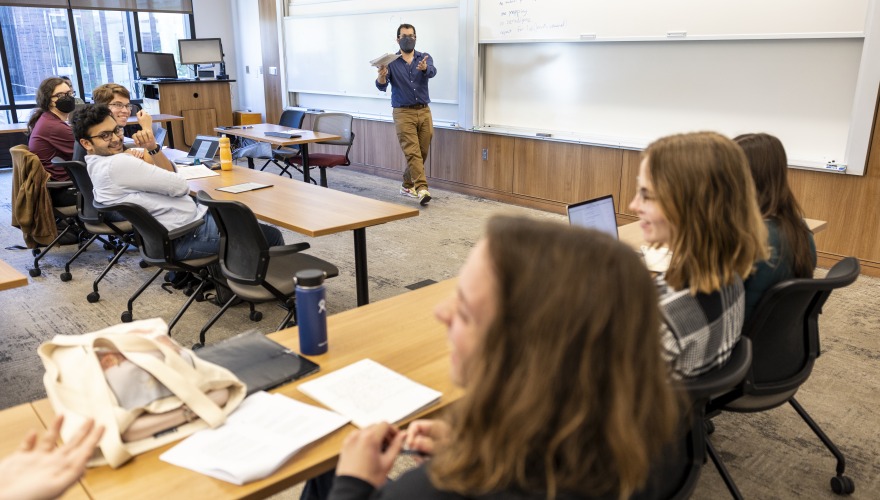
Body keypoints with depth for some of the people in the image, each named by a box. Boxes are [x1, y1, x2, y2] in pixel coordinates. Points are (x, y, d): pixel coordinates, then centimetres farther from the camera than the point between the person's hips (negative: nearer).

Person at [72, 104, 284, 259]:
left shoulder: (98, 166, 9)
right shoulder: (117, 164, -24)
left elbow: (167, 177, 10)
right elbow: (180, 186, -21)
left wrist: (153, 148, -7)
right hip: (190, 236, -10)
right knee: (272, 236, -3)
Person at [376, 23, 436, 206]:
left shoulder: (425, 58, 4)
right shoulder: (391, 62, 0)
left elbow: (432, 72, -18)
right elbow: (382, 86, -12)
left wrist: (424, 68, -42)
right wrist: (381, 76, -35)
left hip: (424, 112, 3)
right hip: (403, 113, -3)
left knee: (422, 153, 8)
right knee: (412, 152, -12)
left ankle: (408, 185, 25)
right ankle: (422, 189, -18)